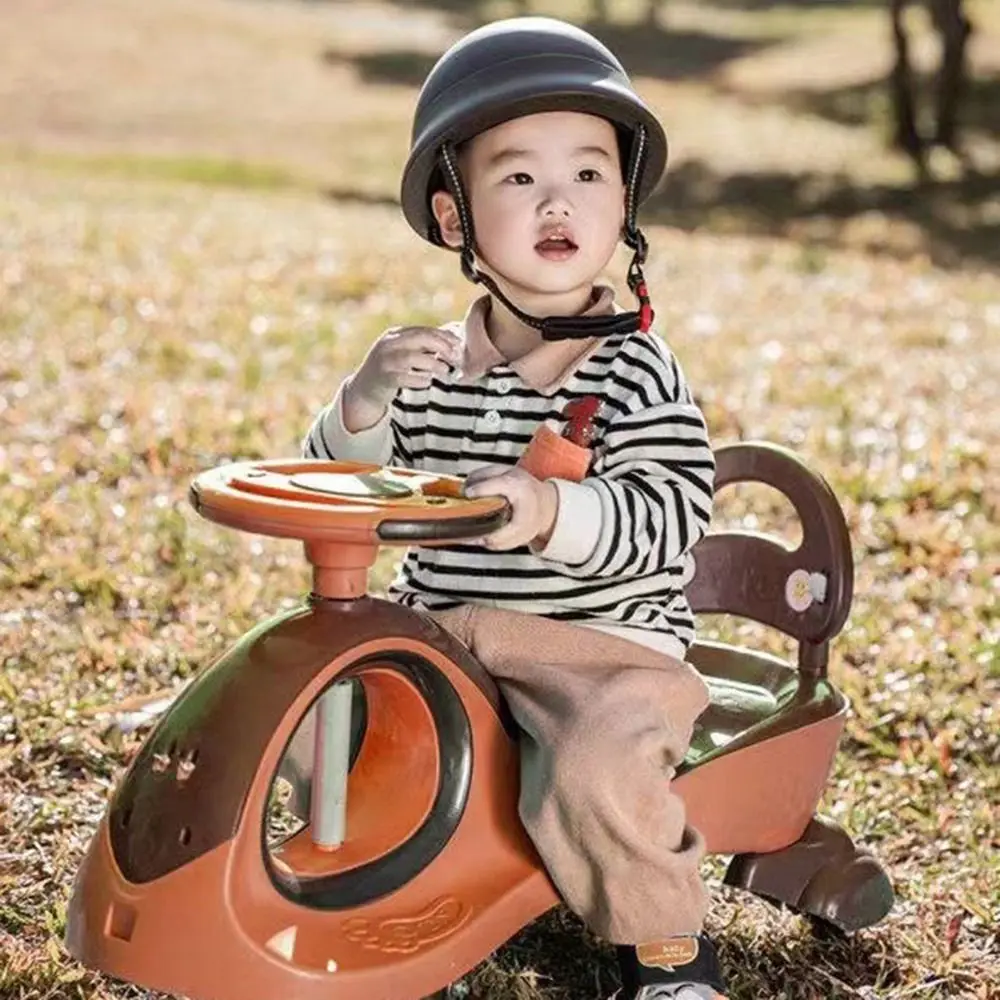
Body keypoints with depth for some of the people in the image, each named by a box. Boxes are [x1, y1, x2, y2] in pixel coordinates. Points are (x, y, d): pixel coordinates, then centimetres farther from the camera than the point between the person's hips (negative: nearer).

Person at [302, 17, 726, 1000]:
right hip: (436, 625, 6)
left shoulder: (636, 372, -8)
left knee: (597, 765, -31)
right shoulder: (434, 367, 5)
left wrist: (554, 514, -36)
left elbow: (669, 520, -19)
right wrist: (362, 404, -12)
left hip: (598, 641, -5)